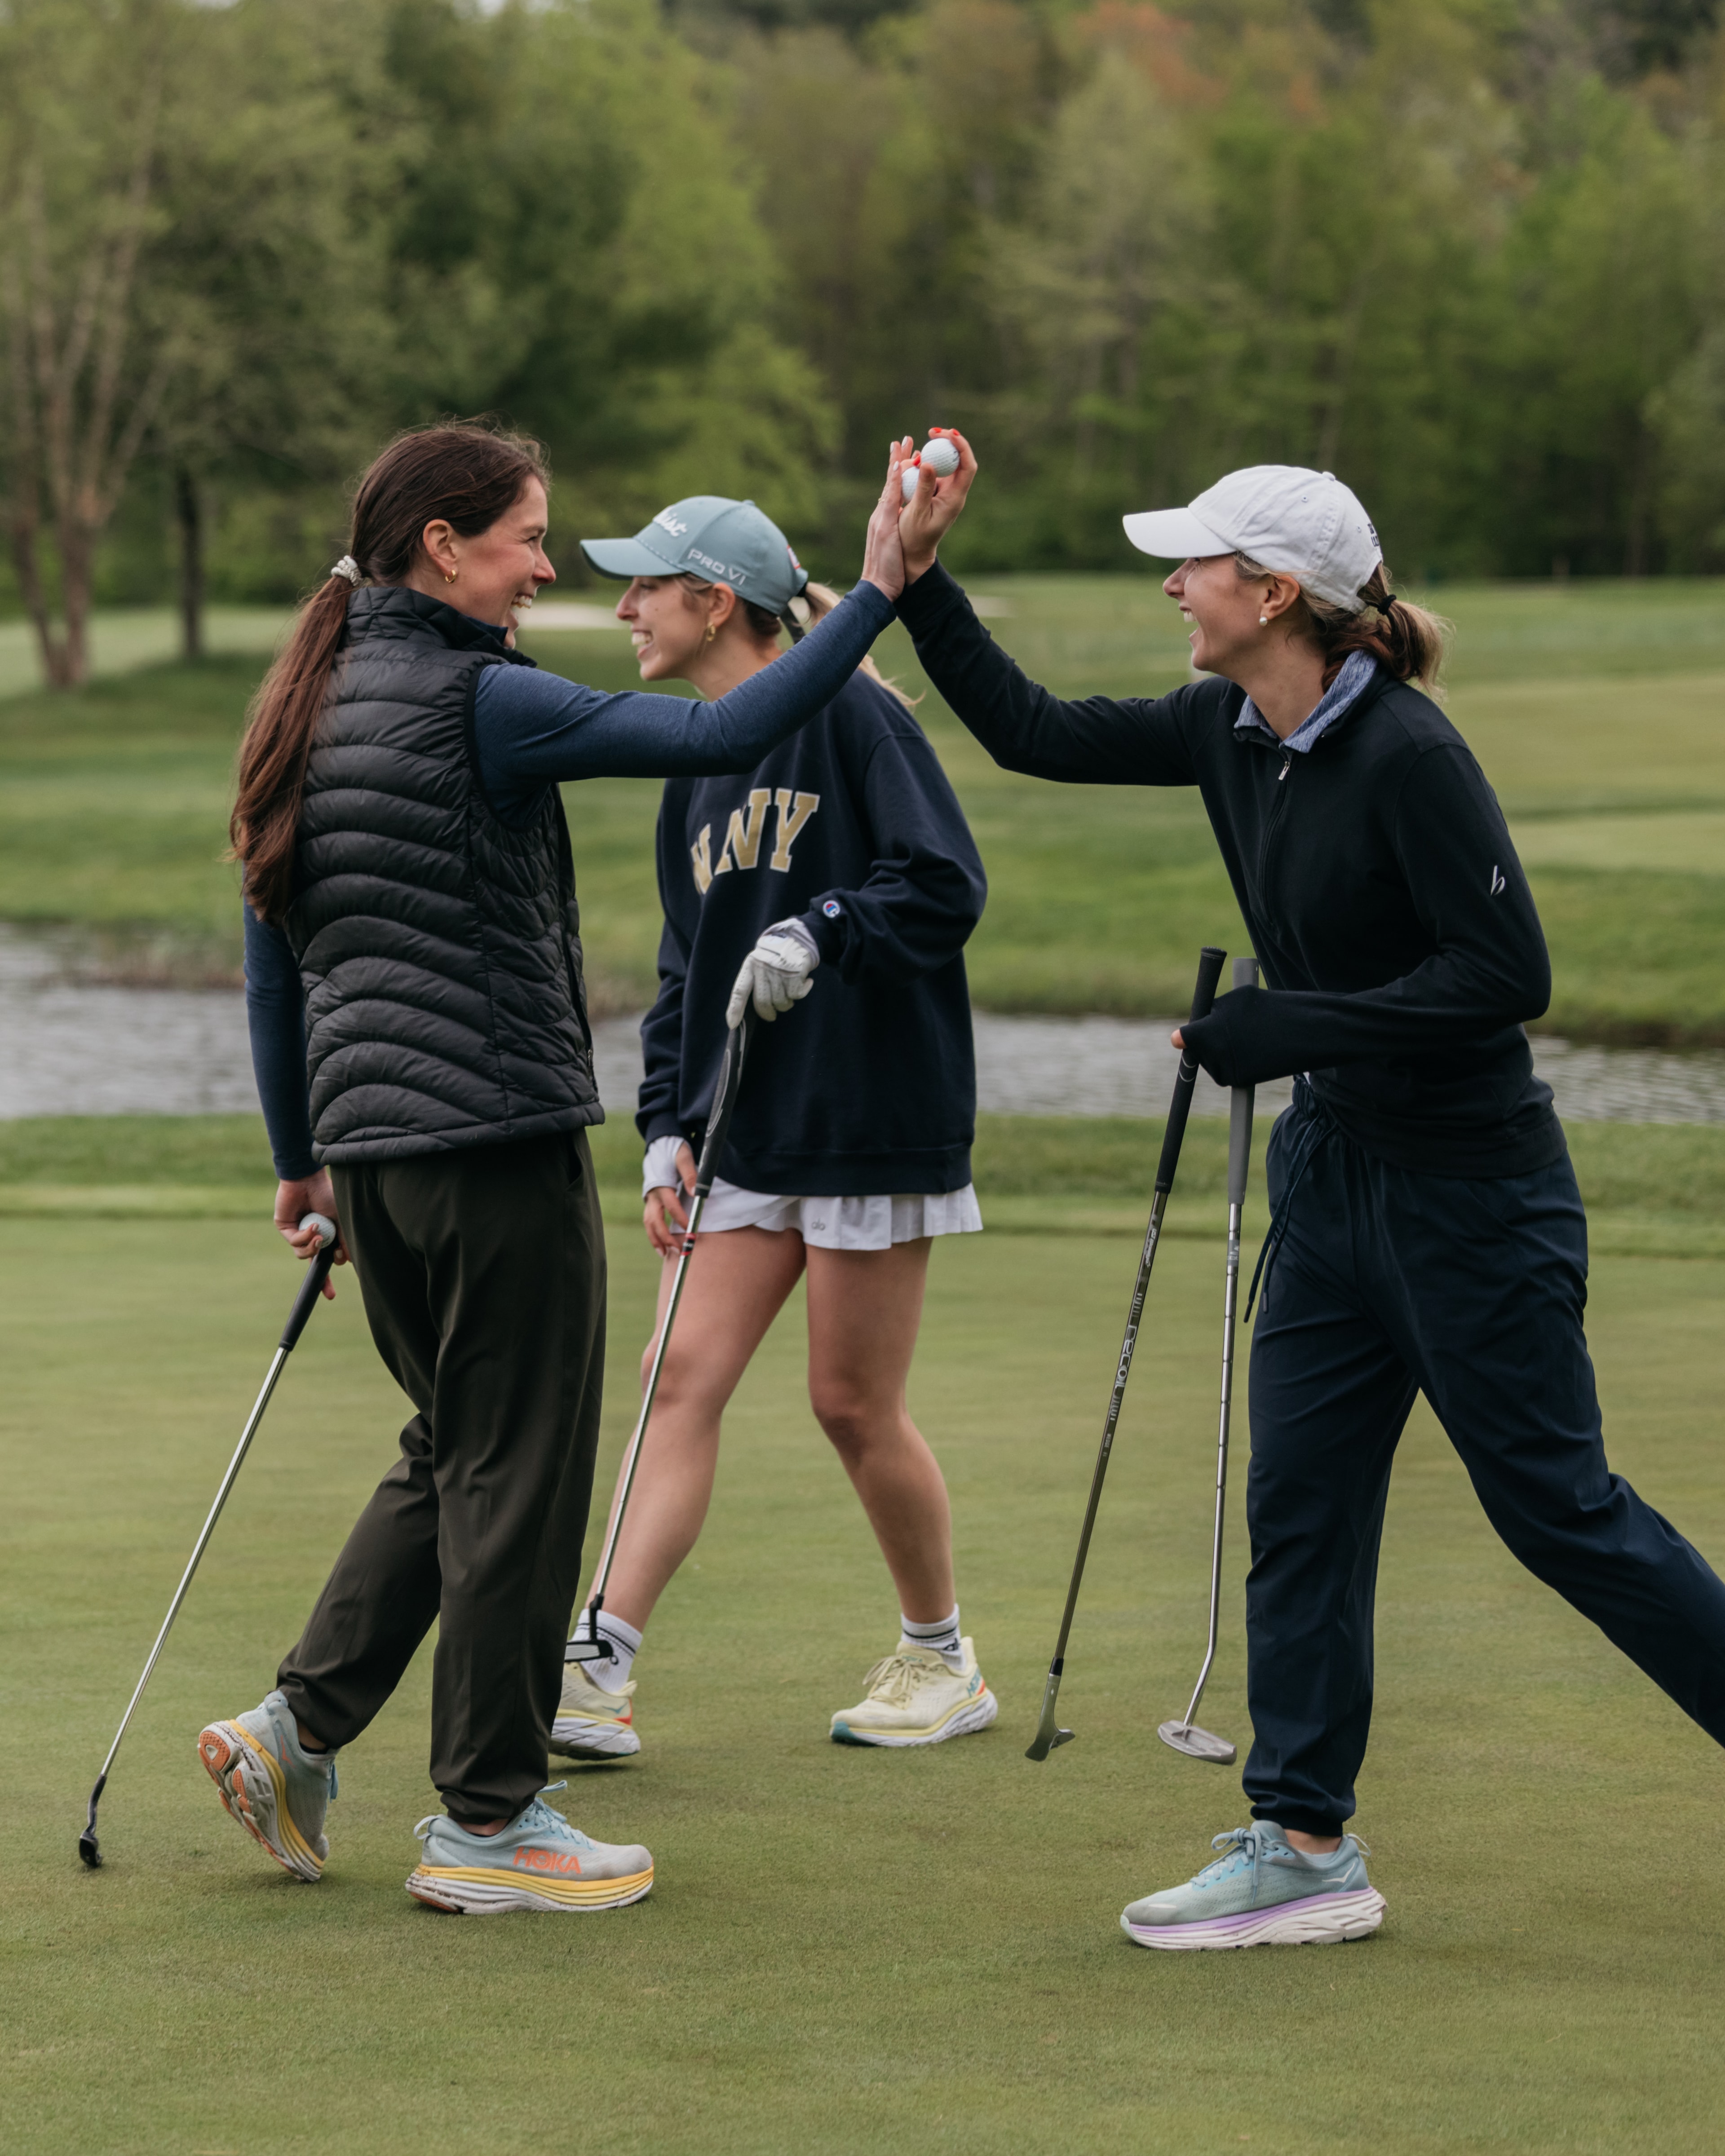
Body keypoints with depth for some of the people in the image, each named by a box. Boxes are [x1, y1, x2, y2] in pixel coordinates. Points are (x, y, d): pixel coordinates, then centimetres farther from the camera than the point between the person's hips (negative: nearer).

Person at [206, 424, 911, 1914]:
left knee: (455, 1451, 21)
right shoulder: (475, 701, -13)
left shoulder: (316, 708, 12)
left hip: (370, 1138, 9)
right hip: (497, 1135, -9)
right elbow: (723, 735, -21)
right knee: (519, 1474, 1)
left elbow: (273, 954, 16)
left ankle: (299, 1726, 15)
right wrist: (875, 595, -16)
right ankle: (486, 1825, 8)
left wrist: (301, 1158, 22)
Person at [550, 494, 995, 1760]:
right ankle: (601, 1668, -7)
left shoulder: (850, 715, -11)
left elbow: (947, 886, -18)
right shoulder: (698, 765, 13)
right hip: (743, 1131, 7)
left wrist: (820, 933, -30)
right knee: (683, 1376, -3)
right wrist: (668, 1128, 8)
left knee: (854, 1405, 2)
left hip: (873, 1120, -7)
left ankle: (942, 1660, 21)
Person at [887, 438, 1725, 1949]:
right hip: (1334, 1173, 8)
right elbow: (1032, 733, 12)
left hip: (1469, 1187, -8)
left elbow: (1510, 973, -23)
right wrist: (919, 576, 5)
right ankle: (1306, 1847, 13)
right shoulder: (1230, 734, 3)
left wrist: (1298, 1025, -22)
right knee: (1299, 1507, 7)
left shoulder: (1407, 754, -22)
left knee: (1558, 1508, 0)